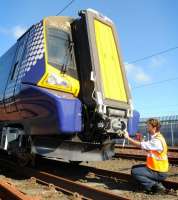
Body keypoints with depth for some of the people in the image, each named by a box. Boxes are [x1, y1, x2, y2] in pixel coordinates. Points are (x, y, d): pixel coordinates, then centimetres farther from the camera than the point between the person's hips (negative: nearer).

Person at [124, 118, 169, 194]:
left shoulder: (157, 141, -26)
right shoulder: (155, 138, 6)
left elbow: (141, 145, -27)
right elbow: (146, 147, 6)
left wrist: (128, 138, -18)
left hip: (159, 173, -10)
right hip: (156, 168, 10)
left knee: (134, 172, -11)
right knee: (134, 167, 12)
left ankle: (156, 186, -4)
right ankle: (155, 183, 8)